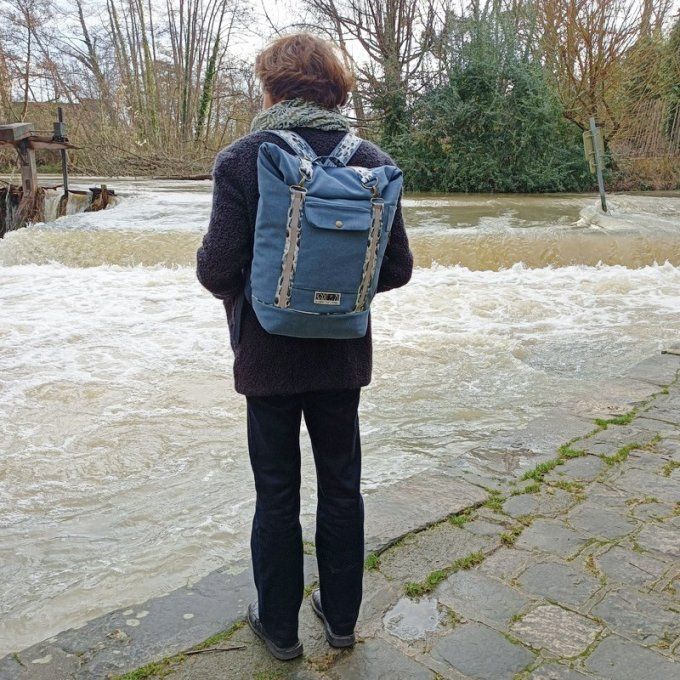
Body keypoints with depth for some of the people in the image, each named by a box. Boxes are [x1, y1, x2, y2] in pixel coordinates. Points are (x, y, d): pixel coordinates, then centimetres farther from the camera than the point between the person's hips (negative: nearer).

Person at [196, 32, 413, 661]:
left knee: (277, 494, 13)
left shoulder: (243, 159, -13)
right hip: (342, 355, 3)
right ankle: (341, 617, 34)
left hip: (268, 355, -2)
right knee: (341, 487, 17)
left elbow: (218, 267, -17)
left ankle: (279, 626, 30)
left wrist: (234, 294, 6)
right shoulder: (372, 161, -4)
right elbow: (397, 269, -3)